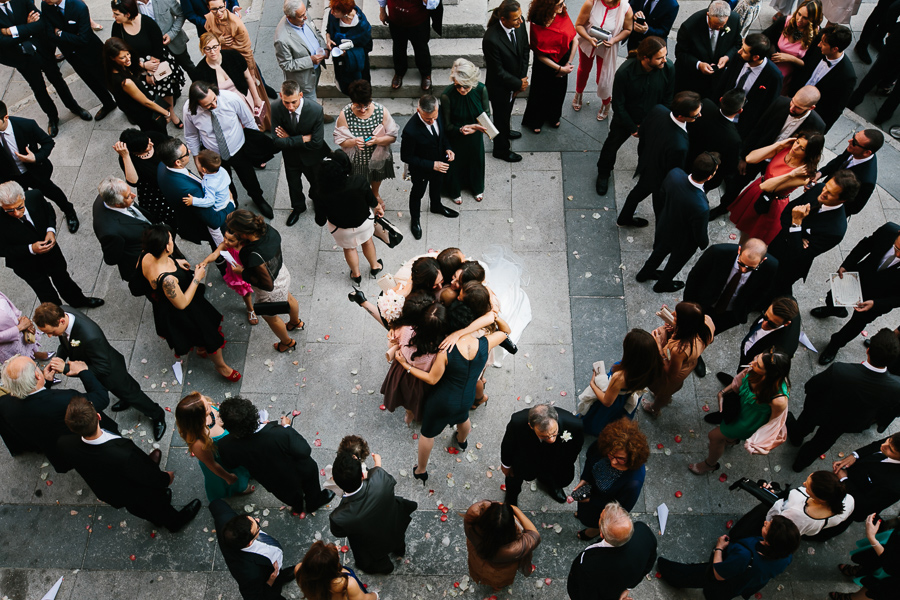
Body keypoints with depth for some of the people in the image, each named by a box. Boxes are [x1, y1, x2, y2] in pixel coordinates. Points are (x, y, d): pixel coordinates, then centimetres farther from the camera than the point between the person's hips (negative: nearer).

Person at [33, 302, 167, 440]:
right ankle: (126, 400, 65)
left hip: (111, 371, -7)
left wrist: (66, 368, -37)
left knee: (129, 393, 18)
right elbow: (64, 342, -3)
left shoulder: (90, 336, -49)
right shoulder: (60, 313, -25)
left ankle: (157, 415, 43)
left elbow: (103, 369, -35)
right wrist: (59, 358, -20)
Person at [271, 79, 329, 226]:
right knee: (293, 184, 25)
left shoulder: (316, 110, -33)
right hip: (290, 155, 1)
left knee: (316, 182, 26)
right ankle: (298, 207, 55)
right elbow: (277, 141, -26)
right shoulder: (277, 110, -28)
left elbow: (316, 143, -31)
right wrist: (302, 139, -30)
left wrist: (289, 139, -27)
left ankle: (317, 200, 61)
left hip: (312, 157, -1)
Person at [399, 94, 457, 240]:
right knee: (417, 193, 23)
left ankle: (436, 206, 66)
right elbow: (406, 157, -28)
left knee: (436, 185, 34)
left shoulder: (438, 111, -23)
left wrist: (447, 148, -16)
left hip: (439, 162, 5)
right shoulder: (411, 131, -42)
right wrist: (431, 165, -29)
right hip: (421, 169, -5)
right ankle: (415, 219, 52)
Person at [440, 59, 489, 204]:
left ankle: (477, 188, 57)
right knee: (456, 163, 21)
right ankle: (455, 191, 52)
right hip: (455, 137, -3)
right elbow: (446, 125, -21)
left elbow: (486, 114, -9)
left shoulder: (481, 89, -24)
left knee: (476, 160, 27)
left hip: (475, 137, 3)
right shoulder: (447, 95, -31)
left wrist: (475, 127, -29)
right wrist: (460, 129, -40)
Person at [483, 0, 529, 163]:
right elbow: (498, 71, -27)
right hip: (499, 85, -6)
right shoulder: (491, 39, -38)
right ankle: (501, 149, 41)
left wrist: (522, 79, -6)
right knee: (501, 115, 17)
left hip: (515, 80, 6)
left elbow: (524, 50, -2)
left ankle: (504, 131, 62)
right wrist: (519, 84, -16)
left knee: (508, 110, 32)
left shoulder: (519, 24, -18)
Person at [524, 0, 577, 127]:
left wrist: (569, 64, -12)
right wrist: (559, 69, -18)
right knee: (541, 93, 17)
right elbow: (540, 55, -20)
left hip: (563, 63, 4)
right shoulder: (537, 26, -27)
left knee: (558, 92, 23)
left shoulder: (563, 15, -17)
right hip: (545, 66, -4)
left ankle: (553, 117, 51)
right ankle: (534, 121, 43)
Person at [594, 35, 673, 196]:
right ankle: (603, 174, 47)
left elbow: (668, 100, -9)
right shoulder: (624, 72, -35)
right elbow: (618, 105, -21)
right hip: (626, 118, -2)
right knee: (611, 145, 17)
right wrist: (633, 127, -13)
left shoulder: (668, 69, -26)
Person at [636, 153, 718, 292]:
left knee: (660, 250, 36)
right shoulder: (701, 207, -46)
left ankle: (644, 273, 63)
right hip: (683, 242, -4)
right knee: (676, 262, 30)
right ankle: (662, 284, 60)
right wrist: (704, 244, -1)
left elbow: (661, 196, -9)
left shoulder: (674, 173, -32)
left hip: (664, 227, 4)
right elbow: (700, 235, -25)